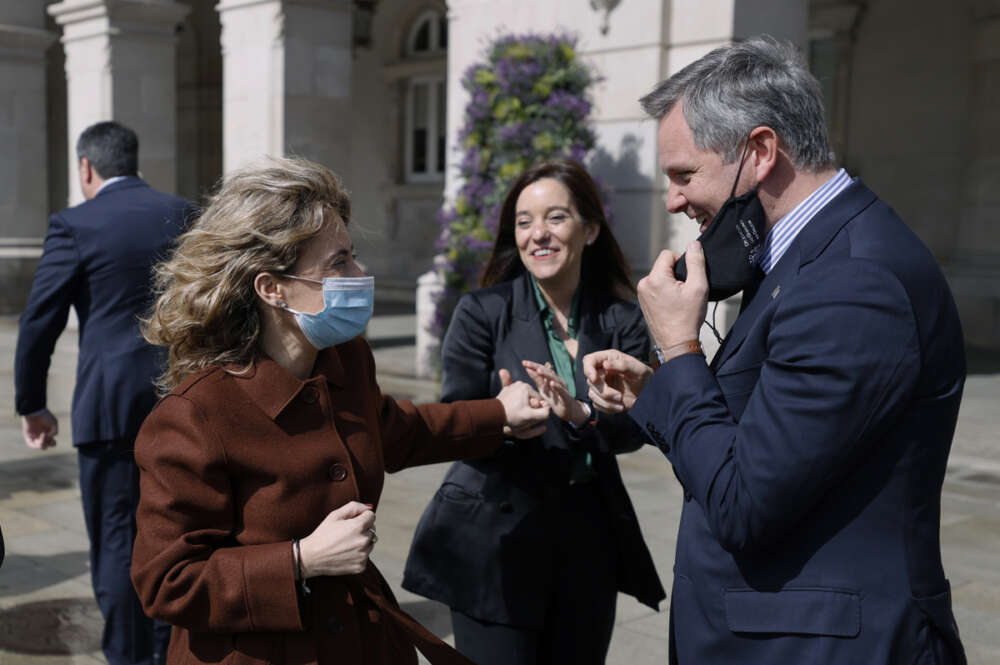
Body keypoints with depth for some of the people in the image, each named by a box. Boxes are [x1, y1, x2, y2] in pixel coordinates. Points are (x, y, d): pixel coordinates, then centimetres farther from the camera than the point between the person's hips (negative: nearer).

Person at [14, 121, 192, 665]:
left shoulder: (75, 225, -5)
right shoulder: (186, 216, 7)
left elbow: (39, 322, -3)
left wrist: (31, 405, 8)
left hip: (112, 404, -4)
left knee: (117, 540, 6)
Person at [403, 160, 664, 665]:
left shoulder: (621, 320, 1)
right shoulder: (482, 312, -5)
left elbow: (634, 427, -7)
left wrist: (580, 414, -27)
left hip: (588, 535, 3)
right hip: (494, 535, -3)